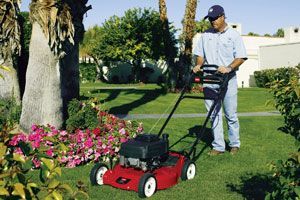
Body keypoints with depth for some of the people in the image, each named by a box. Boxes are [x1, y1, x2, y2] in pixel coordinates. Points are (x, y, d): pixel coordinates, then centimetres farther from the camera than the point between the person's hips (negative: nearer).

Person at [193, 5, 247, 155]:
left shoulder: (233, 35, 0)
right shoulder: (205, 35, 11)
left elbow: (241, 57, -5)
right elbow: (200, 54, 17)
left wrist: (229, 68, -21)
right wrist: (199, 65, -4)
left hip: (228, 81, -3)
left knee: (231, 115, 2)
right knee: (214, 115, 5)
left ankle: (234, 144, 17)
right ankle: (218, 146, 13)